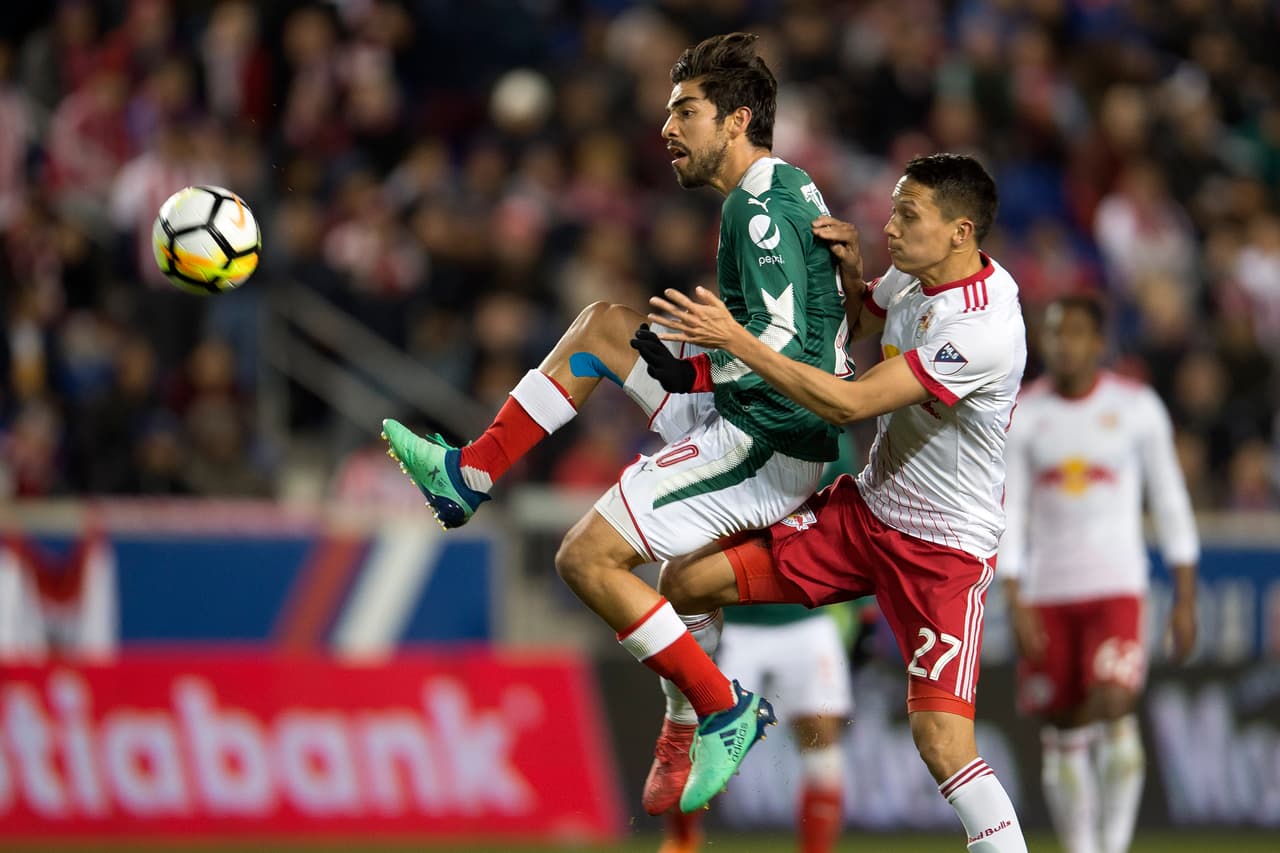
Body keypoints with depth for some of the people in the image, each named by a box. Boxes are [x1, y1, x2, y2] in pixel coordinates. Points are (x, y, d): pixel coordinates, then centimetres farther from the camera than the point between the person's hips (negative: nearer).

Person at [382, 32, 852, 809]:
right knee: (604, 326, 19)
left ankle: (724, 712, -5)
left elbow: (781, 345, -26)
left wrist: (692, 367, -10)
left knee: (587, 559, -10)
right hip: (751, 423, 10)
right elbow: (821, 327, 23)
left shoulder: (759, 210, -19)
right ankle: (470, 476, 21)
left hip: (764, 443, -10)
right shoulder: (793, 191, 12)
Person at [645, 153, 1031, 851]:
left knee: (942, 740, -21)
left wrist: (736, 340, -26)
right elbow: (852, 321, 25)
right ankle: (691, 735, 25)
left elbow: (849, 404, -29)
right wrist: (844, 266, 1)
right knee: (685, 583, 2)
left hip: (946, 547, -8)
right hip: (867, 507, 8)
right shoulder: (913, 276, 0)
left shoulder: (983, 328, -27)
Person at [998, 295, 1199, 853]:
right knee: (1063, 734, 2)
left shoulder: (1137, 408, 2)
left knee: (1113, 705, -21)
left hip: (1116, 585, -2)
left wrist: (1185, 598, 5)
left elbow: (1170, 502, 7)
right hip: (1047, 592, 2)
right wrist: (1015, 603, -5)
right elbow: (1009, 514, 3)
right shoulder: (1021, 415, 3)